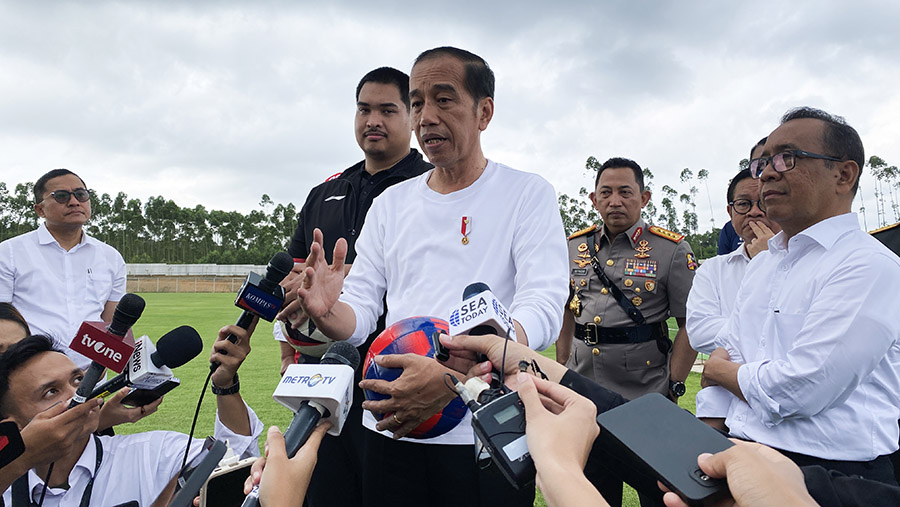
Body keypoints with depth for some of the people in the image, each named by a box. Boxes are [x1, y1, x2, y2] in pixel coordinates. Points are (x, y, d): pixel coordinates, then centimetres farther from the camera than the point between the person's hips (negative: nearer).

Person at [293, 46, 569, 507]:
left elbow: (542, 309, -16)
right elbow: (360, 312, 7)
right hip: (391, 429, 4)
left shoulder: (528, 195, -3)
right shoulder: (390, 204, 10)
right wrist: (327, 312, -17)